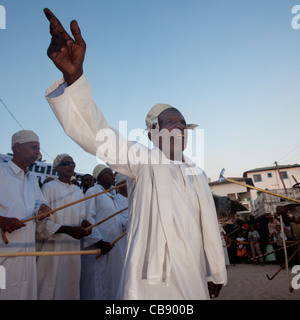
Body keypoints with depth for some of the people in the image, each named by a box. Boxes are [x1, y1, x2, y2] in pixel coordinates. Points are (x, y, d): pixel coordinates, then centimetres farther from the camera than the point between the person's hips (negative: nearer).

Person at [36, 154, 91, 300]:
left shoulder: (78, 191, 13)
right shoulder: (48, 187, -5)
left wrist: (84, 223, -7)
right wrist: (67, 229, -23)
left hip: (73, 247, 5)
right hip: (52, 247, -5)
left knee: (71, 285, 11)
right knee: (50, 289, 1)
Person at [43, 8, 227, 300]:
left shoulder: (197, 174, 10)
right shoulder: (142, 162, -8)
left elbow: (208, 223, 13)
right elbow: (95, 133, -23)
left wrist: (216, 274, 18)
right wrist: (73, 74, -39)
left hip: (193, 281, 6)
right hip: (151, 282, -6)